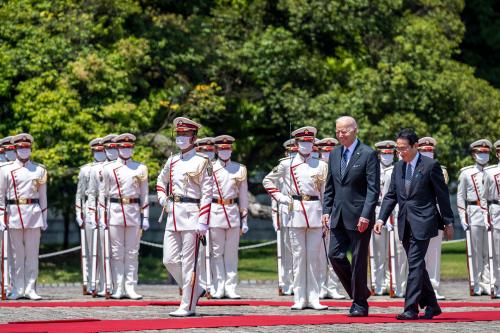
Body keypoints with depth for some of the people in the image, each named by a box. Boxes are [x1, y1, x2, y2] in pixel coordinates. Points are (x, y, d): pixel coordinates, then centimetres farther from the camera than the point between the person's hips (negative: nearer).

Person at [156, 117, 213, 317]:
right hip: (173, 216, 7)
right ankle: (195, 290, 24)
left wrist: (203, 223, -15)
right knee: (170, 260, 6)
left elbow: (207, 195, -9)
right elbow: (161, 181, 33)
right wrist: (163, 199, 14)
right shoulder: (172, 161, 14)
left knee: (189, 262, -4)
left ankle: (188, 306, 1)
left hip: (191, 215, -7)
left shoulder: (202, 162, -4)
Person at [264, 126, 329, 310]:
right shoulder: (287, 164, 6)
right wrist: (279, 197, 2)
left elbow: (326, 193, 8)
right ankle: (300, 299, 4)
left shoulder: (321, 165, 8)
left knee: (313, 256, 1)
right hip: (296, 212, -1)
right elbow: (268, 181, 15)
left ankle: (313, 298, 4)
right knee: (298, 255, 1)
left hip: (315, 212, 1)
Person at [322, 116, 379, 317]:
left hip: (359, 216, -6)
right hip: (338, 216, 6)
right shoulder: (334, 154, 12)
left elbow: (373, 189, -11)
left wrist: (366, 215, -18)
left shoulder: (368, 155, -7)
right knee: (335, 255, 1)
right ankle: (359, 293, 18)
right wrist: (326, 210, 7)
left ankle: (360, 304, 8)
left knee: (359, 260, -1)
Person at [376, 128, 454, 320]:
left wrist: (448, 223, -2)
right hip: (405, 223, 7)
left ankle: (411, 309, -13)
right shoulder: (398, 167, 11)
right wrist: (381, 219, 2)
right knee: (416, 265, 12)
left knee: (415, 263, -12)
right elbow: (391, 196, 13)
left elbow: (442, 196, -4)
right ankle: (431, 305, 23)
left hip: (422, 223, -7)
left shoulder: (430, 166, -7)